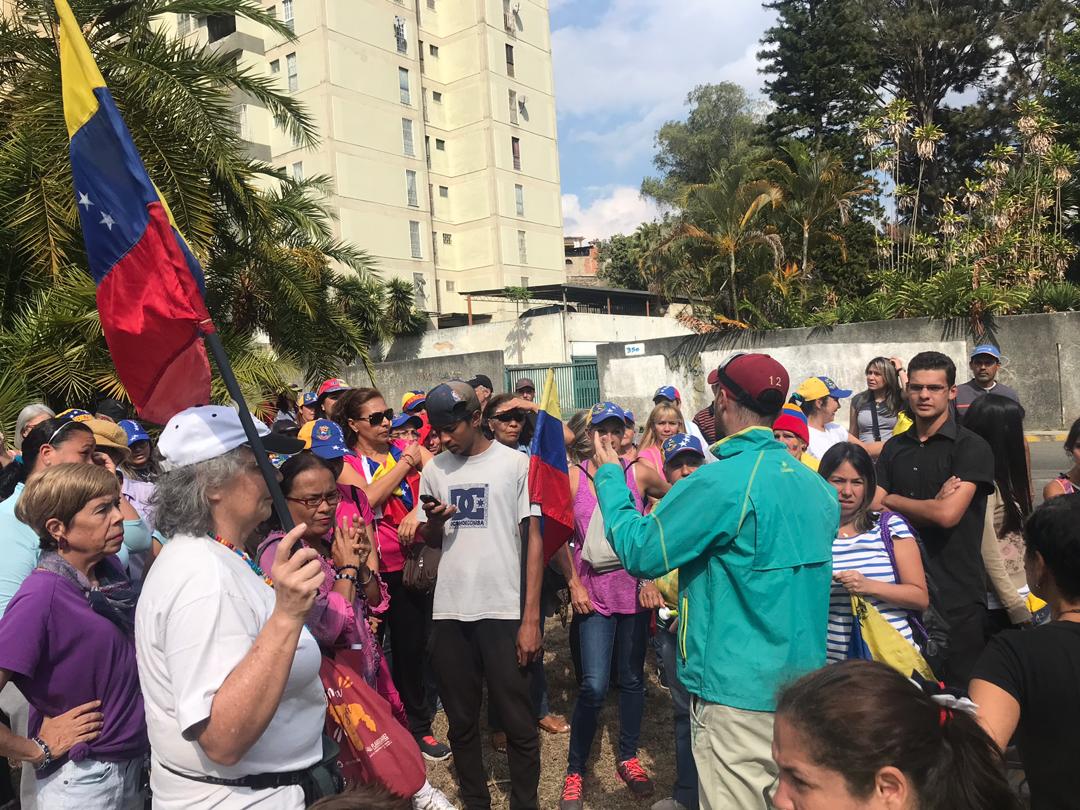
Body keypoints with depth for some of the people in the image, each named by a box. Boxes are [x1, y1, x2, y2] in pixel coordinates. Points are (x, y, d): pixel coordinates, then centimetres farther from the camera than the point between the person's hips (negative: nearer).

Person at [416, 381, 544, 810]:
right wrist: (434, 521, -8)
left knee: (518, 722, 6)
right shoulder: (435, 470, 8)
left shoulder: (517, 464, -3)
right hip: (450, 612, 4)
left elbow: (533, 540, -3)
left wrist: (531, 618, -8)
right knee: (461, 720, 14)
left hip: (505, 611, -3)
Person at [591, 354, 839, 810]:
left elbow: (639, 551, -16)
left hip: (741, 695, -8)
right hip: (803, 688, 8)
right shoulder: (816, 485, 4)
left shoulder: (723, 481, -22)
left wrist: (609, 477, -3)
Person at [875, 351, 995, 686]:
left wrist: (892, 500, -3)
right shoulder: (895, 448, 10)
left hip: (957, 593, -4)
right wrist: (930, 506, -12)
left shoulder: (972, 447, -6)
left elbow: (948, 514, -18)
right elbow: (870, 509, 0)